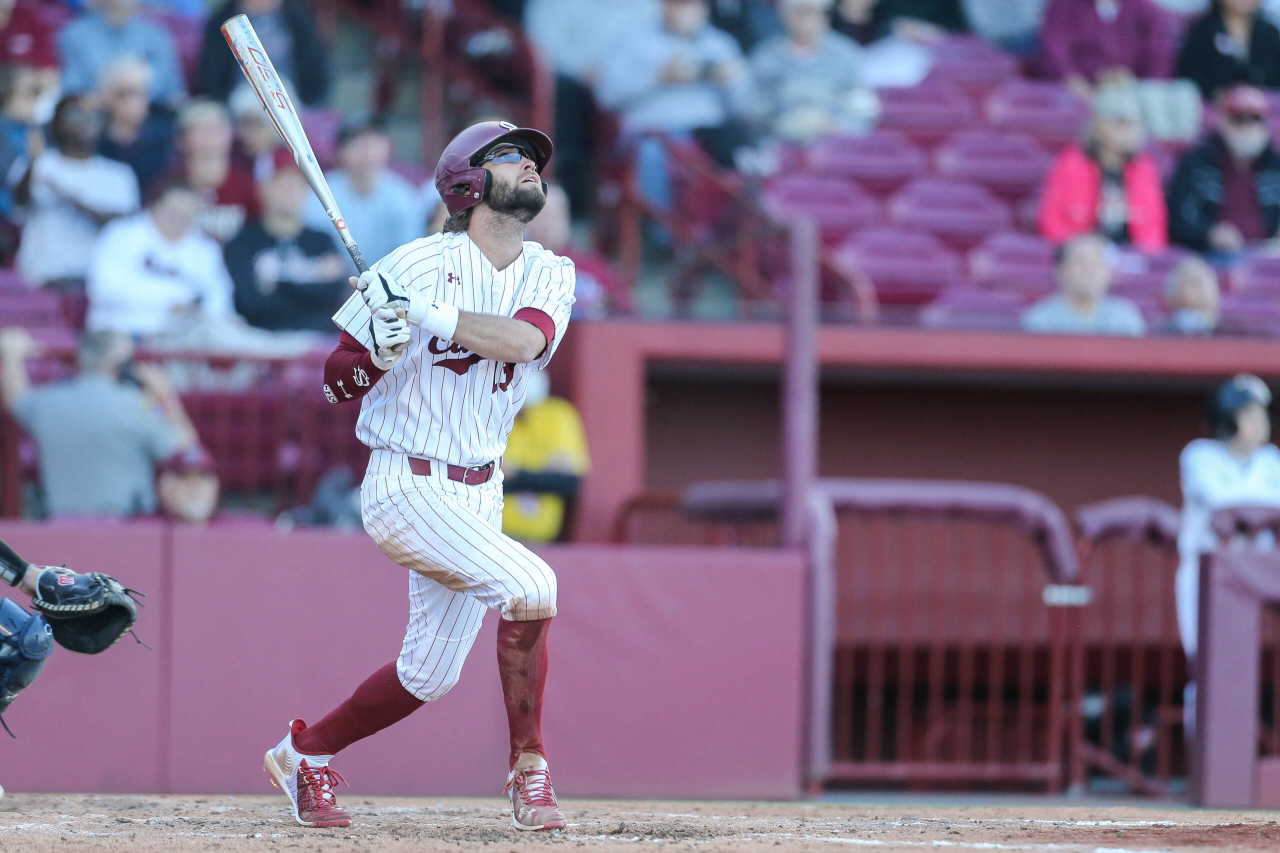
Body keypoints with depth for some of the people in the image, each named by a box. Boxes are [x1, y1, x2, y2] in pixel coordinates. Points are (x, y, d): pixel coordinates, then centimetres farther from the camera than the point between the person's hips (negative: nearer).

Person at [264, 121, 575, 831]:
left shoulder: (550, 275, 3)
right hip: (407, 487, -6)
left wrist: (427, 314, -30)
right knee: (529, 584, -23)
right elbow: (336, 384, -7)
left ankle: (306, 752, 31)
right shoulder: (420, 265, -12)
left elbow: (522, 340, -21)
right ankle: (528, 770, -11)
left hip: (479, 496, 6)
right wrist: (376, 352, -28)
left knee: (429, 675, 10)